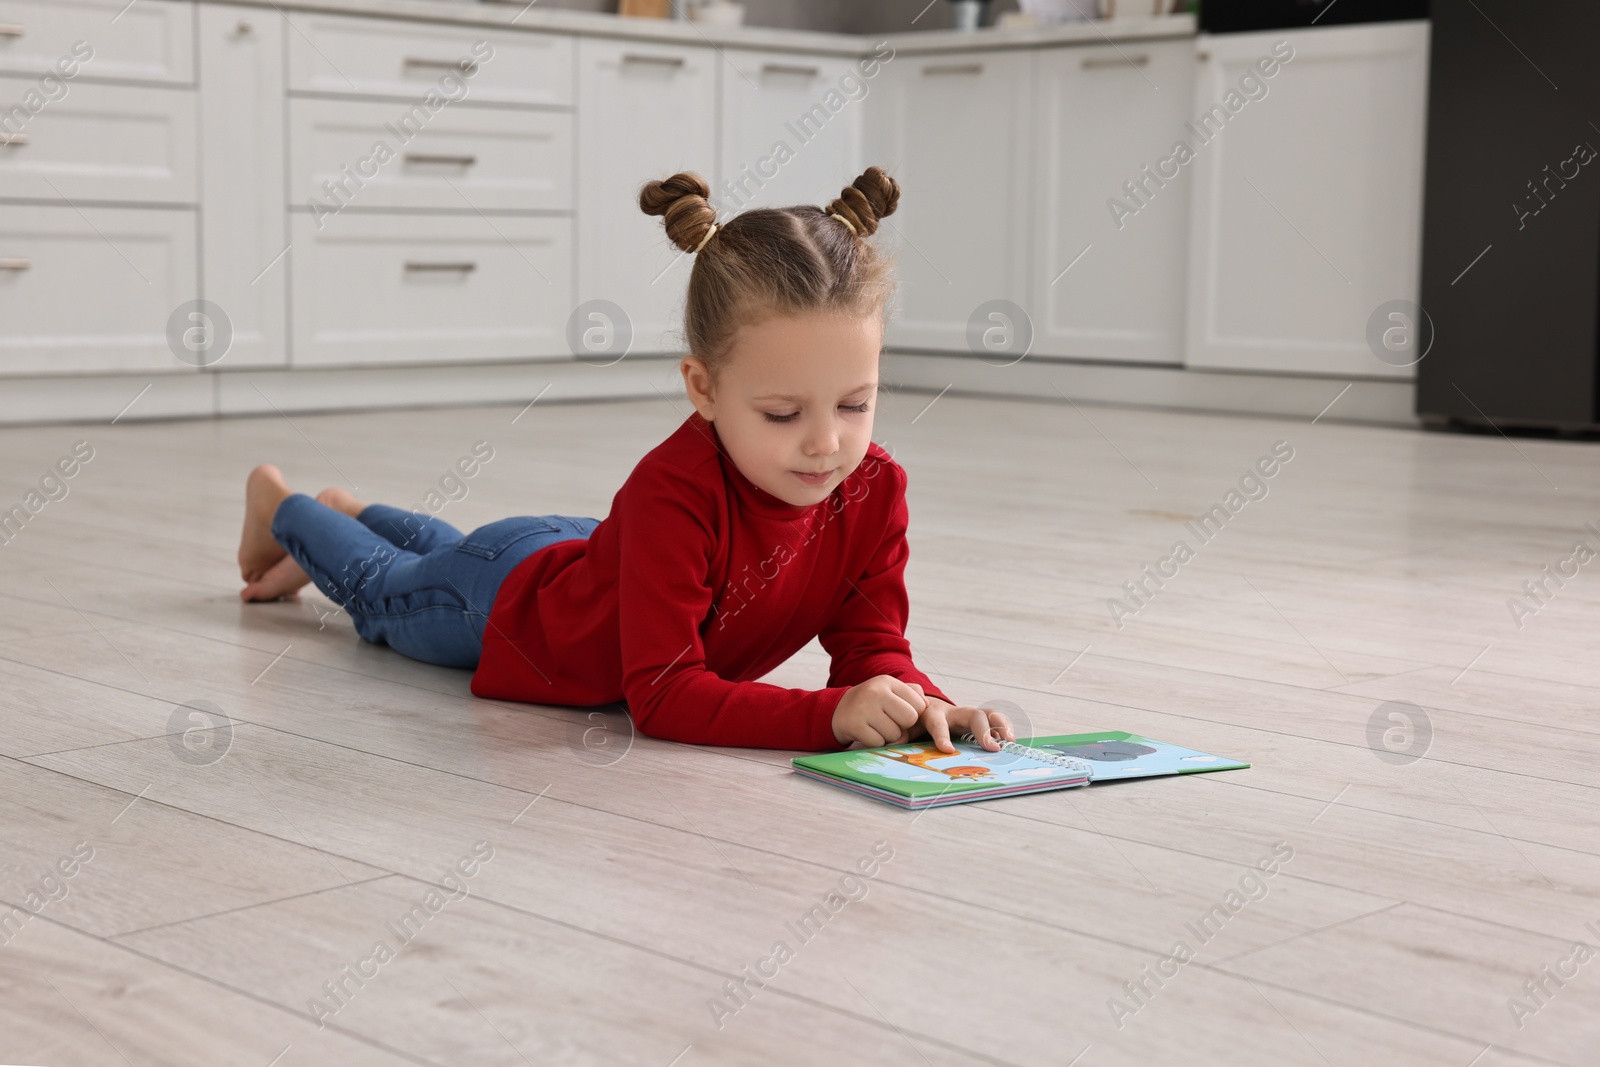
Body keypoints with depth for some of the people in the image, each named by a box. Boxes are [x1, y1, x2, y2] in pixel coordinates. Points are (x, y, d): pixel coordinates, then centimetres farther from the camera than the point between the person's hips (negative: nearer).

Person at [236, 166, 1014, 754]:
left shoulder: (876, 488, -32)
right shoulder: (672, 494, -49)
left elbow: (870, 639, -23)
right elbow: (662, 697, -49)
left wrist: (911, 697, -46)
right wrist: (829, 714, -59)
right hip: (507, 604, -5)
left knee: (448, 555, 38)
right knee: (382, 592, 30)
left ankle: (354, 512, 67)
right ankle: (282, 507, 60)